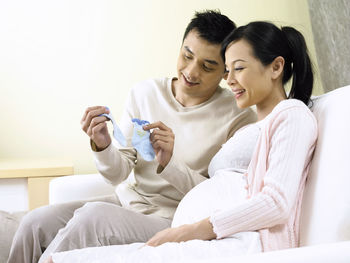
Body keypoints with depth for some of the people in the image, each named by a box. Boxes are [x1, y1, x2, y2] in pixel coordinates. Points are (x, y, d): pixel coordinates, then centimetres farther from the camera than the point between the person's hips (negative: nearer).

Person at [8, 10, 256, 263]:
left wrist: (169, 164, -23)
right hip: (128, 200, 5)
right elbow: (117, 174, 4)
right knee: (36, 222, -15)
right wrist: (103, 146, -18)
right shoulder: (145, 92, 3)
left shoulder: (239, 118, -9)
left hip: (172, 221, -4)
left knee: (92, 216, -29)